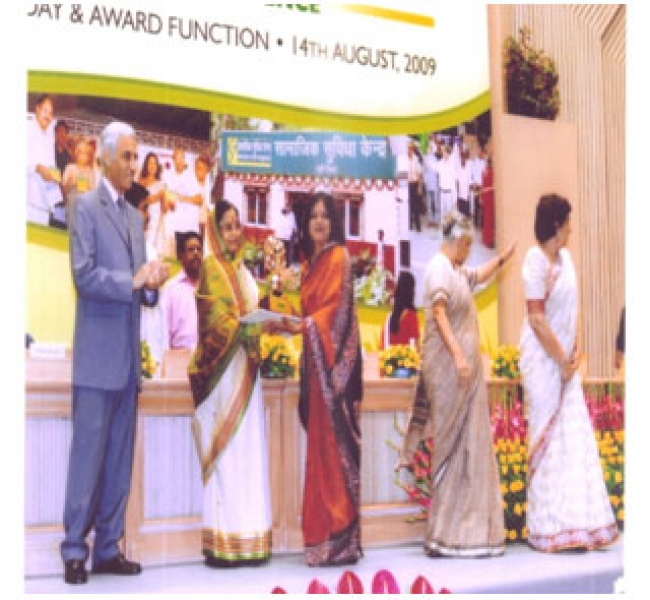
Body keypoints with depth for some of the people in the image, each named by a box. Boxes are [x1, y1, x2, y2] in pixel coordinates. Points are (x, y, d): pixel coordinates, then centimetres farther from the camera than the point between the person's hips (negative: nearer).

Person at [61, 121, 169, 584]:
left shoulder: (135, 217, 18)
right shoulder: (86, 207, -4)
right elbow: (84, 273, -15)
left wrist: (152, 283, -4)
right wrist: (133, 280, -18)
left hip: (129, 357, 7)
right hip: (97, 356, -7)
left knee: (120, 459, 9)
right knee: (88, 454, -4)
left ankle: (108, 548, 16)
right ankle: (75, 550, 4)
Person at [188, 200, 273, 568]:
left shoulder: (242, 270, 18)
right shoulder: (212, 268, -4)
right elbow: (218, 321, -13)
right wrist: (262, 324, -23)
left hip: (245, 367, 7)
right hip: (223, 368, -7)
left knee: (248, 451, 5)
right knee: (225, 451, -8)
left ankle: (247, 540, 8)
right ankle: (222, 543, -4)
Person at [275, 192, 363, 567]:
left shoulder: (338, 257, -4)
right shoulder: (310, 261, 20)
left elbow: (336, 306, -14)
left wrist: (304, 326, -25)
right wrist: (291, 323, 5)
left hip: (335, 360, -8)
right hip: (316, 360, 8)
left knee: (334, 441, -9)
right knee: (320, 442, 6)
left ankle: (340, 538, -7)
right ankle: (324, 534, 9)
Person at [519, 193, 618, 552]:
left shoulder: (565, 257, 10)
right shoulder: (536, 260, -14)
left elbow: (572, 308, 12)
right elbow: (536, 319, -17)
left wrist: (575, 352, 1)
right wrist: (562, 359, -13)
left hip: (565, 360, 8)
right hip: (543, 359, -8)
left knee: (575, 438, 7)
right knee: (548, 439, -2)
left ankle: (574, 523, 14)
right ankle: (548, 529, 6)